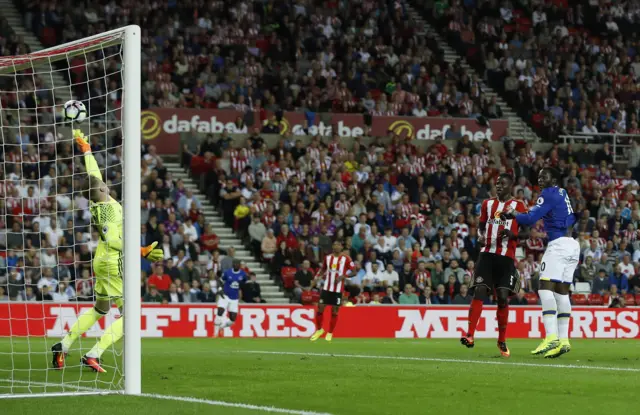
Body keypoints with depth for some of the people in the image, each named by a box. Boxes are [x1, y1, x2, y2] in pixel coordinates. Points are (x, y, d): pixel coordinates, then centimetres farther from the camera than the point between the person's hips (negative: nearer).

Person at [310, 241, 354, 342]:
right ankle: (319, 330, 18)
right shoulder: (328, 258, 8)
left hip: (338, 289, -3)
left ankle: (330, 333, 15)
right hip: (326, 287, 3)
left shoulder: (345, 258, -4)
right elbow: (323, 268, 21)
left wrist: (342, 276, -18)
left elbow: (353, 270, -5)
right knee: (320, 308, -2)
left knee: (335, 311, 2)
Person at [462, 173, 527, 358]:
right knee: (480, 291, -12)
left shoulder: (518, 206, 3)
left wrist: (512, 234, -18)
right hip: (487, 254, 2)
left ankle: (502, 341, 9)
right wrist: (481, 235, 1)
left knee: (503, 297, -4)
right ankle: (470, 335, -18)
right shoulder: (488, 203, 14)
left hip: (507, 257, -2)